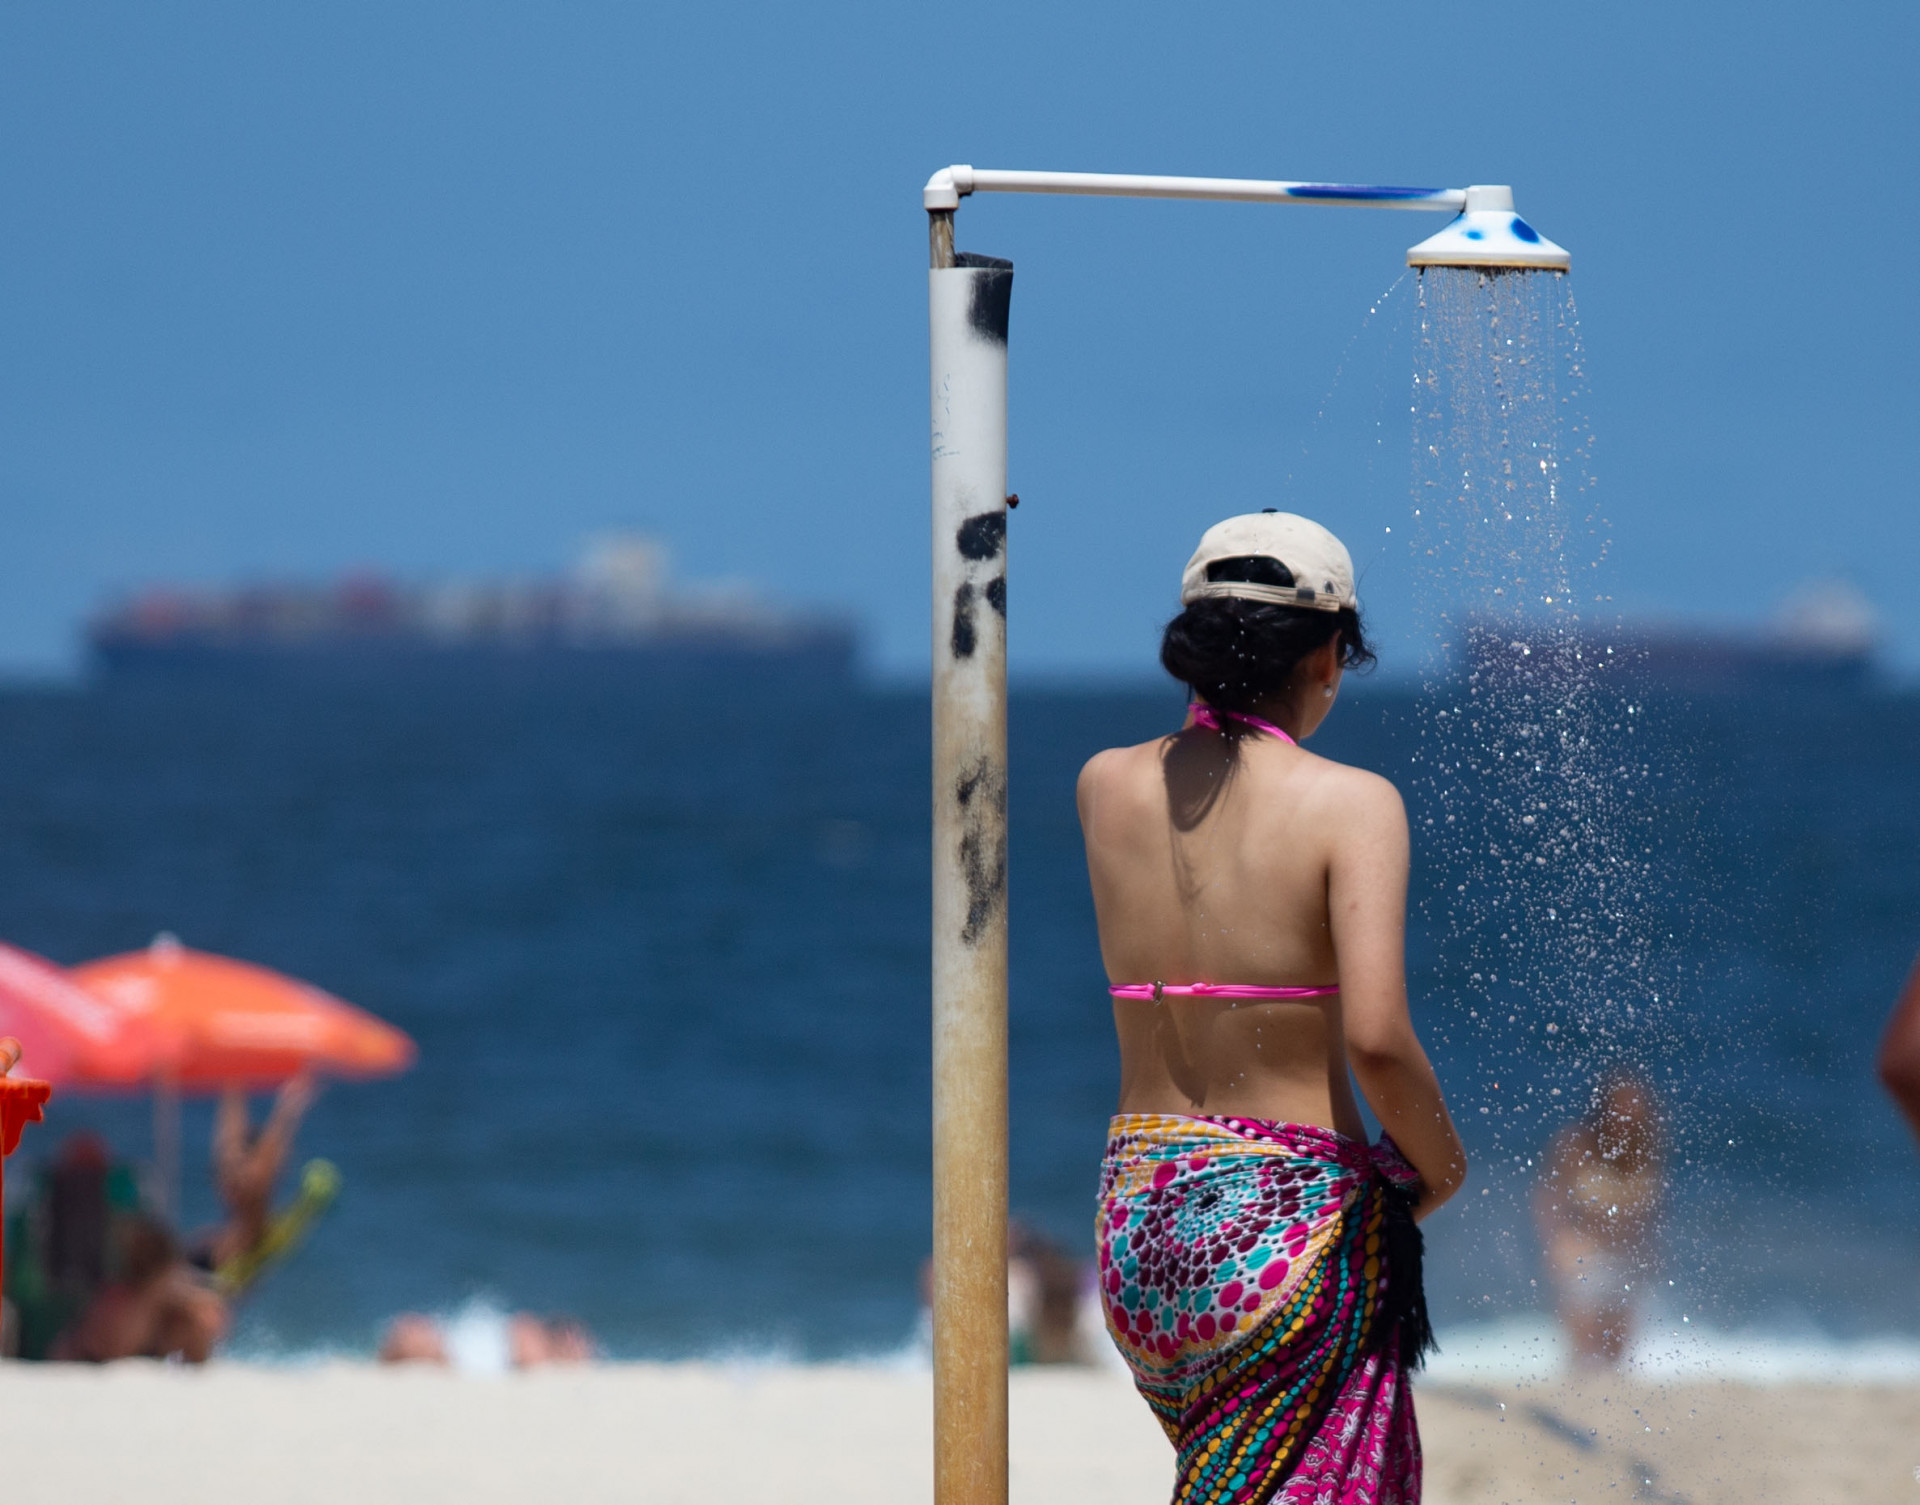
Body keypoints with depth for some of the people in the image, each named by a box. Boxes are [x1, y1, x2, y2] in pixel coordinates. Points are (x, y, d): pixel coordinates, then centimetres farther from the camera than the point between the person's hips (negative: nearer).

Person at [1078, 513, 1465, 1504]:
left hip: (1137, 1223, 6)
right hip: (1294, 1221, -6)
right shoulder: (1350, 803, -10)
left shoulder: (1105, 787, 5)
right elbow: (1375, 1035, -19)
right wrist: (1438, 1165, -3)